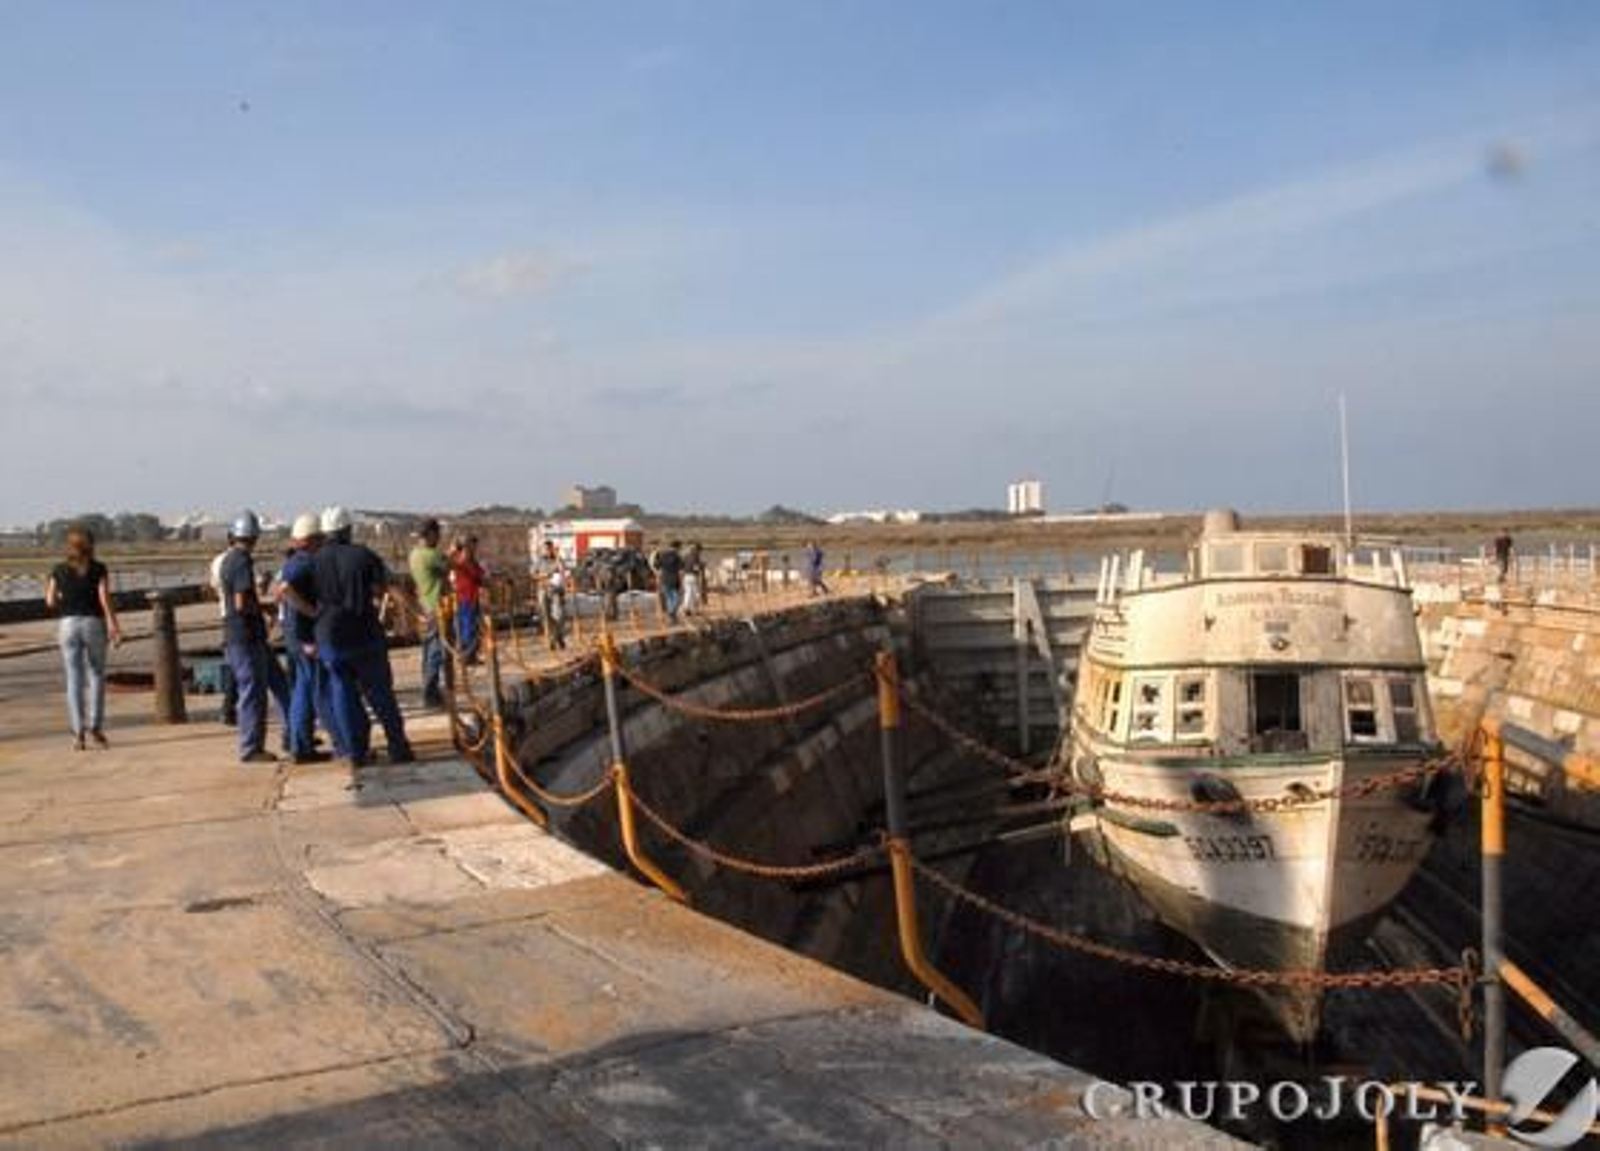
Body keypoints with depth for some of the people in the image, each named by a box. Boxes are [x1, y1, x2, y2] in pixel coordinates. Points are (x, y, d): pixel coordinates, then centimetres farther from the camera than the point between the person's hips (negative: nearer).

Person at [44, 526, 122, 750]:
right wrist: (114, 627, -9)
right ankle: (95, 727, 1)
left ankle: (78, 734, 1)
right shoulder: (98, 569, 0)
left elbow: (50, 602, 6)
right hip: (94, 623, -1)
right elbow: (105, 599, -9)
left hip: (68, 624, 2)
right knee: (96, 676, 11)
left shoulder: (59, 570, 6)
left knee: (74, 679, 4)